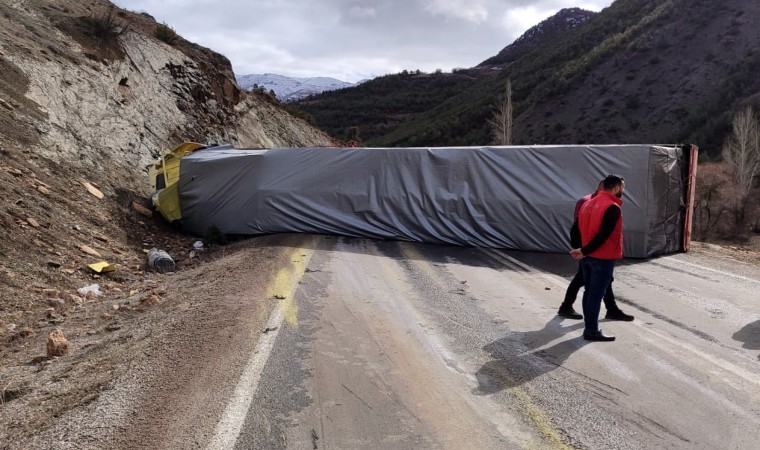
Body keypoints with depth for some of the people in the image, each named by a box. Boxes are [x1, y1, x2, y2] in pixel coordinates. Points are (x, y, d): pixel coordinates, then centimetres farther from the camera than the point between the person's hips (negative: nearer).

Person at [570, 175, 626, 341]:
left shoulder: (588, 203, 10)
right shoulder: (613, 208, -16)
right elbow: (603, 235, -22)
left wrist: (583, 251, 8)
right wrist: (584, 251, -15)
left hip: (588, 257, 8)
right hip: (603, 258, -8)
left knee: (589, 292, 13)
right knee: (596, 294, -2)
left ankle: (590, 327, 20)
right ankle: (592, 331, 5)